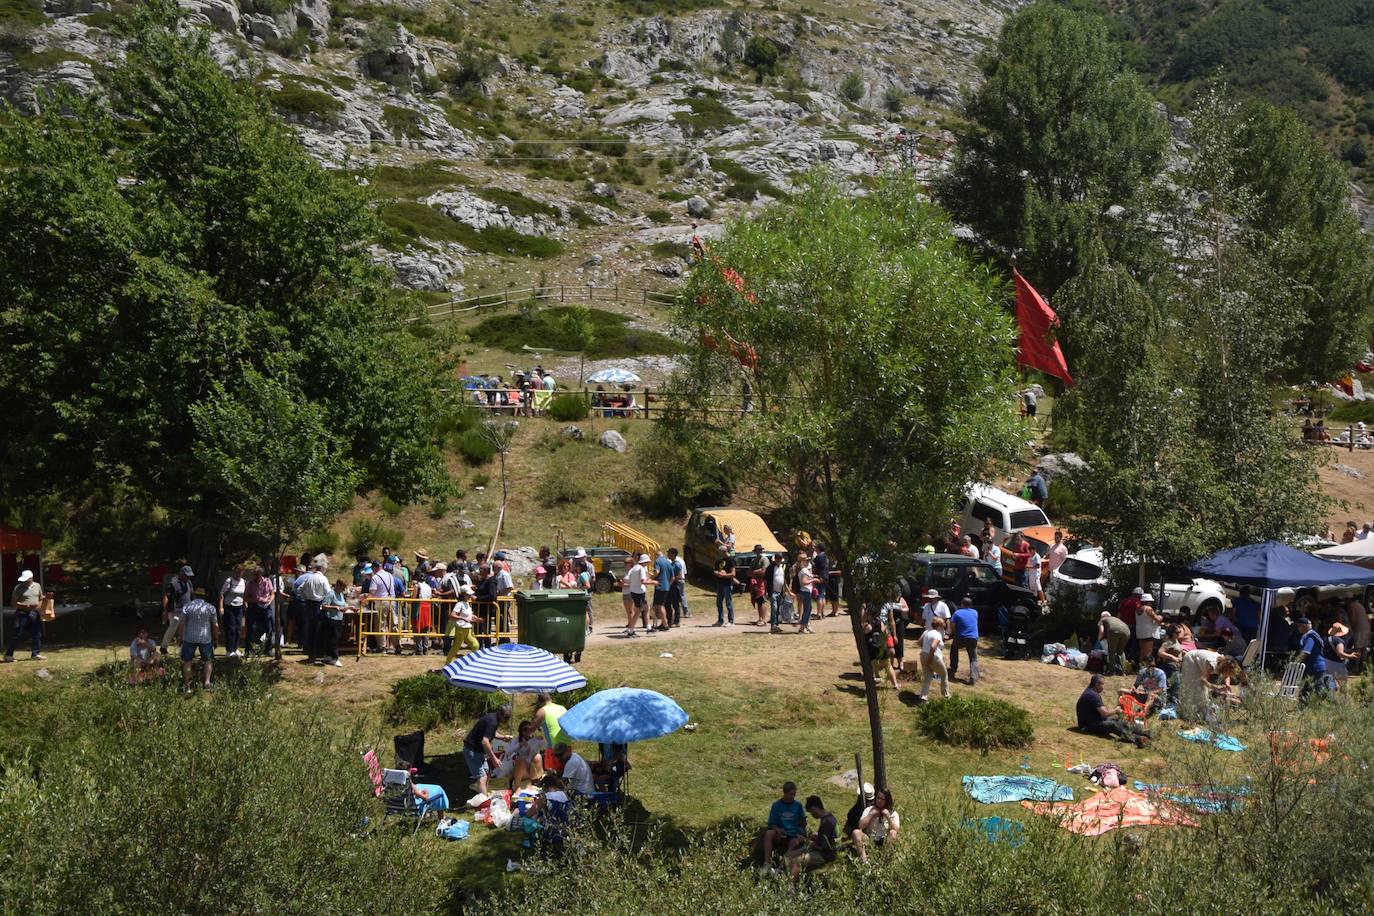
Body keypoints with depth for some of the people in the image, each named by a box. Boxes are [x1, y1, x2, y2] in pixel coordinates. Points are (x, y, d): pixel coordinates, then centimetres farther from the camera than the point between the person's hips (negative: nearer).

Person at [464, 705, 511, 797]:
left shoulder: (493, 718, 5)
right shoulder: (492, 722, -25)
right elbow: (485, 741, -31)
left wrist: (503, 737, 4)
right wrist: (494, 758, -25)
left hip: (477, 749, 10)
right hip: (472, 750, -10)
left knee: (487, 773, 17)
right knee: (482, 777, -14)